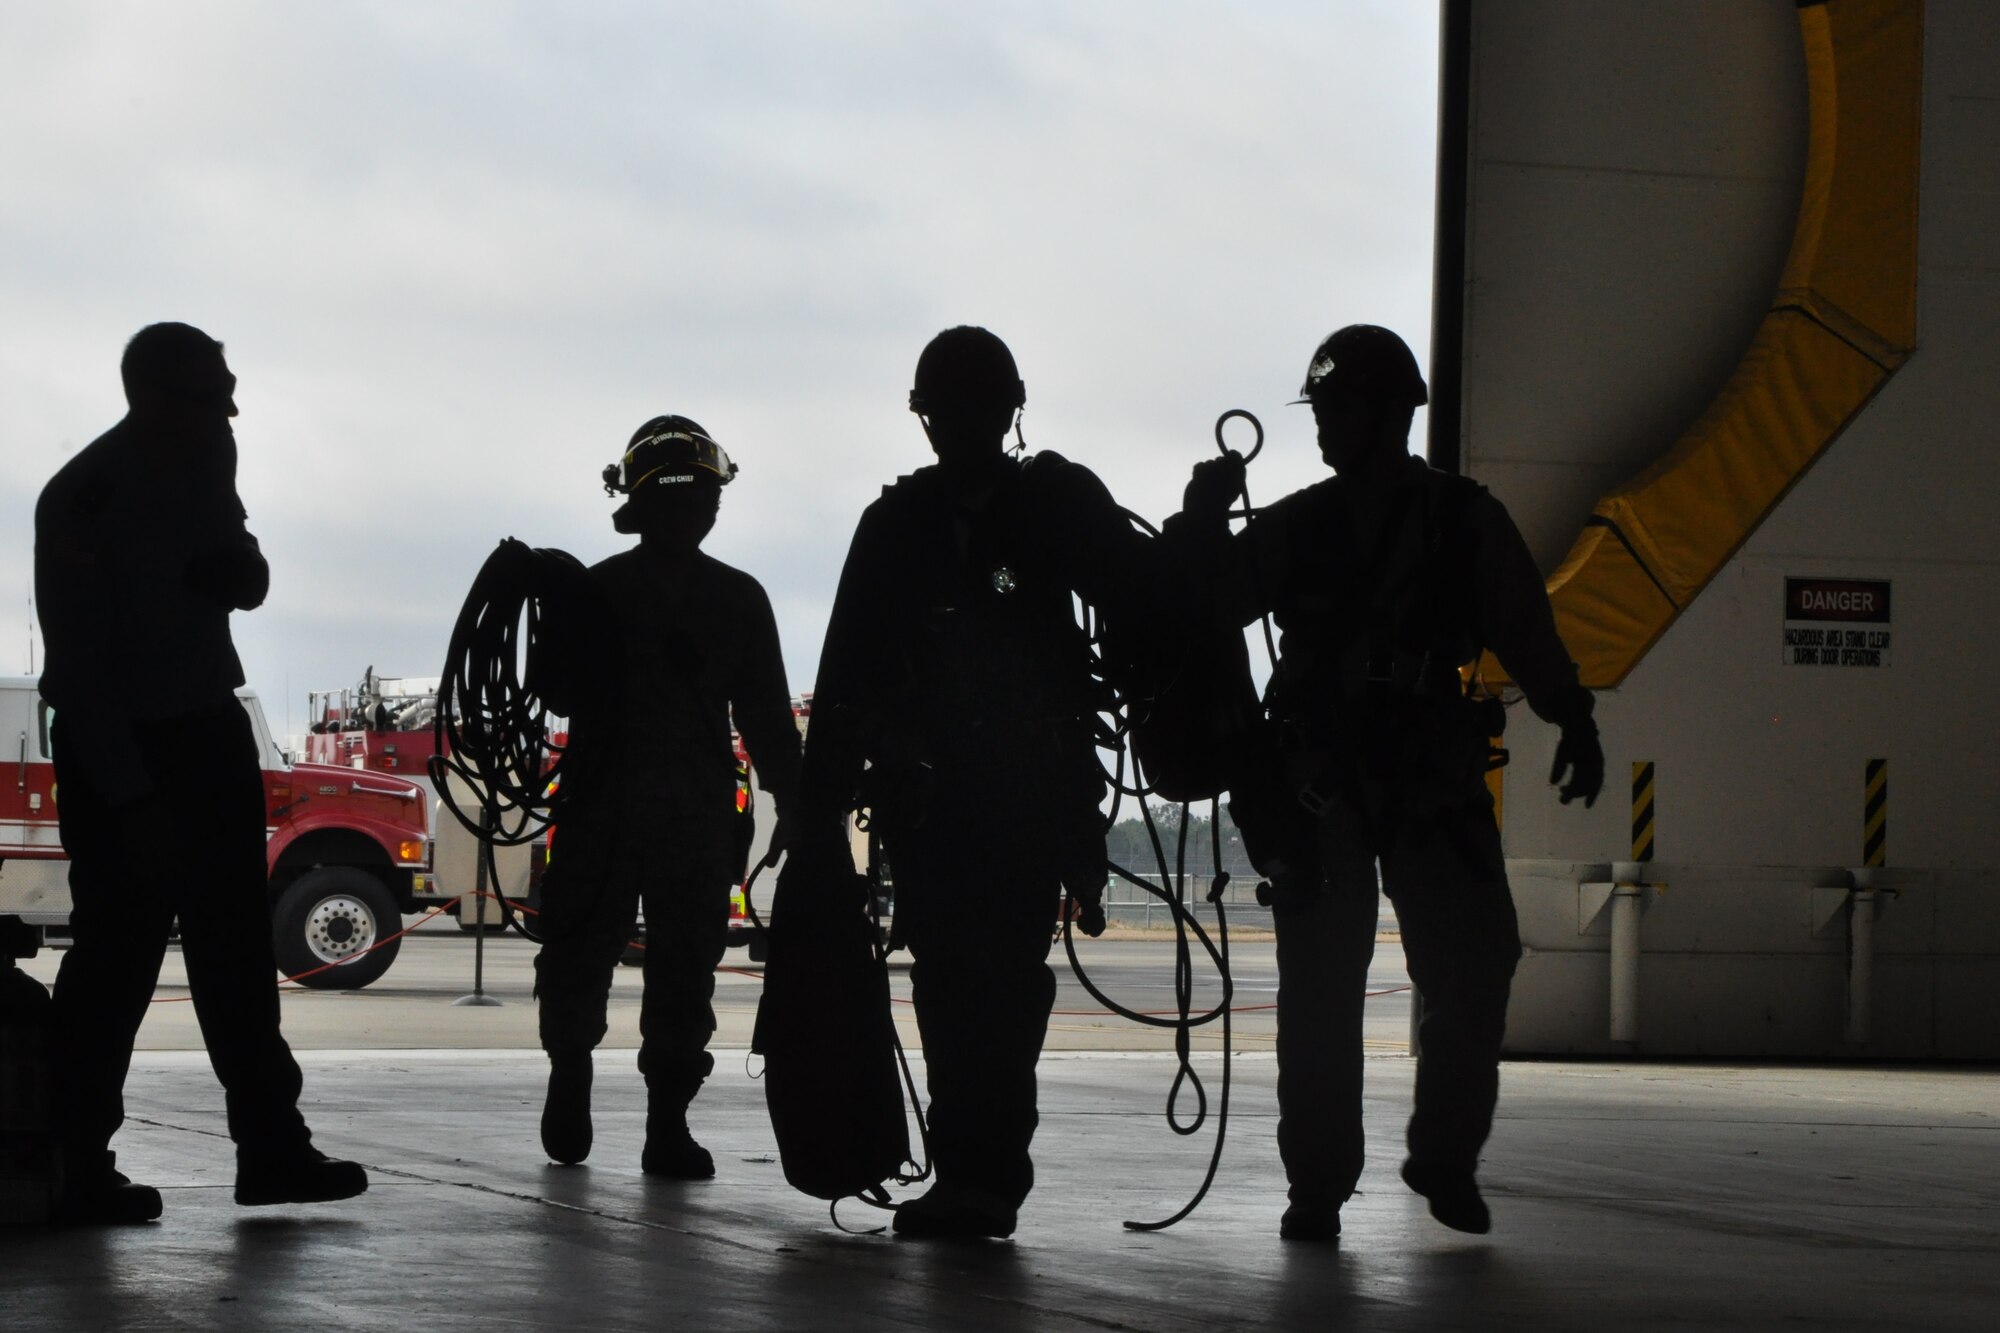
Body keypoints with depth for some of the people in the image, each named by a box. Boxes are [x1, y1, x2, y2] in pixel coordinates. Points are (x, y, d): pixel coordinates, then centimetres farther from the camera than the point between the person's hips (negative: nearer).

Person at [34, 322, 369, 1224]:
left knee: (236, 946, 9)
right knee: (118, 953, -5)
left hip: (211, 733, 8)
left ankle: (271, 1148, 14)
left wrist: (234, 566, -7)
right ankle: (81, 1167, 3)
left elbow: (247, 586, 19)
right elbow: (78, 660, -21)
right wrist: (132, 800, -24)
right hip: (118, 747, -8)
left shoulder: (207, 460, 3)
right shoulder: (82, 498, -20)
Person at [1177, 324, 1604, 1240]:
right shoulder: (1292, 528, 10)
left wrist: (1573, 724, -7)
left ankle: (1444, 1157, 14)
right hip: (1320, 791, 1)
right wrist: (1200, 523, -8)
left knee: (1474, 968, -5)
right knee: (1319, 992, -1)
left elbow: (1527, 634, 4)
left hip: (1435, 785, -1)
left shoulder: (1466, 521, 5)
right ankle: (1317, 1184, 5)